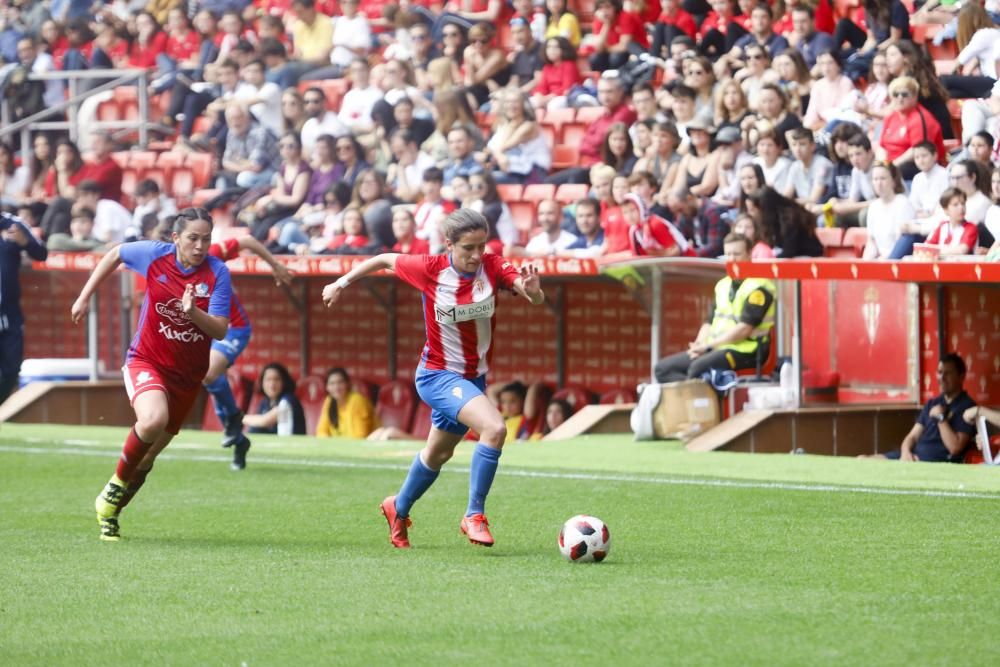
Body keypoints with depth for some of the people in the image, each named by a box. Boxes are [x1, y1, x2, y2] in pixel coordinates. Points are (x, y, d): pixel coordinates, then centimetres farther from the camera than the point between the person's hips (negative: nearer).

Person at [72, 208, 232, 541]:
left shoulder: (218, 273, -13)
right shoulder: (154, 255, -11)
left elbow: (220, 330, -15)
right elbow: (115, 254, 10)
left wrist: (193, 312, -34)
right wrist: (85, 297, 11)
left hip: (188, 373, 2)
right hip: (146, 360, -2)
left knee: (158, 442, 11)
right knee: (153, 419, -32)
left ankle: (109, 511, 33)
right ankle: (117, 484, -7)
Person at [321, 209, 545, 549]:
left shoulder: (493, 267, -15)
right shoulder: (430, 269, -19)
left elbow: (536, 298, -27)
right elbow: (385, 260, -2)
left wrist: (532, 289, -50)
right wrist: (342, 283, 5)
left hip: (473, 377, 5)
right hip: (438, 375, -5)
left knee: (438, 454, 24)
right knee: (494, 428, -28)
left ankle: (398, 509, 49)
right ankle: (474, 515, -18)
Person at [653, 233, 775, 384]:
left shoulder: (758, 287, -8)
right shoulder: (723, 285, 18)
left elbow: (744, 329, -16)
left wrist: (708, 345, -16)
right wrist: (699, 345, -5)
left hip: (745, 351, -9)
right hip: (717, 349, 9)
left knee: (698, 367, -35)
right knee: (662, 368, -4)